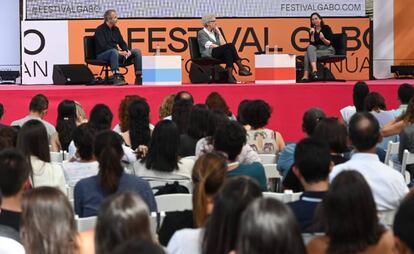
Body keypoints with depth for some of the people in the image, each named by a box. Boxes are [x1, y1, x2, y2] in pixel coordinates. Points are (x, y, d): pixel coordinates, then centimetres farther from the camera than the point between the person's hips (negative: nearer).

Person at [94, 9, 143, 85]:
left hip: (116, 53, 7)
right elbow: (103, 46, -19)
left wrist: (127, 50, -8)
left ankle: (139, 78, -13)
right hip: (102, 55, -7)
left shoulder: (116, 29, 14)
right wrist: (119, 52, -25)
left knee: (137, 51, -6)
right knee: (114, 51, -41)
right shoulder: (100, 30, -8)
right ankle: (117, 78, -53)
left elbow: (122, 42, 15)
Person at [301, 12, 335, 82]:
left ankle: (306, 75, -41)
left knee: (308, 54, -29)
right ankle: (314, 70, -45)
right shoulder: (312, 30, 10)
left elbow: (329, 43, -5)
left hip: (328, 50, -4)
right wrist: (312, 34, -12)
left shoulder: (326, 28, -1)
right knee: (310, 48, -31)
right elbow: (312, 43, 1)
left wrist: (323, 39, -25)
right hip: (317, 49, 4)